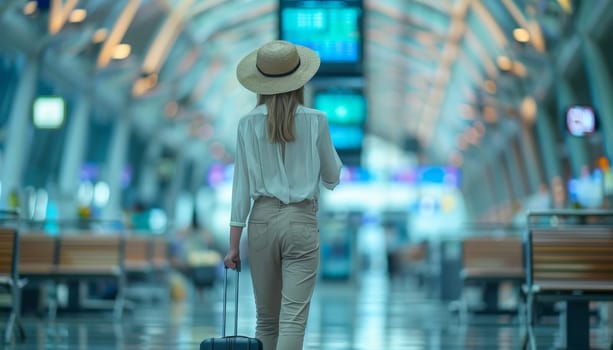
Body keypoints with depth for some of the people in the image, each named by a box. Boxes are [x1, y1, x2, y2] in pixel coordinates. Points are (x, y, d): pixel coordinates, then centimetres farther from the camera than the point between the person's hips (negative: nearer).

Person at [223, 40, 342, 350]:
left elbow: (242, 186, -1)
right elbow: (332, 179, 7)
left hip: (262, 220, 2)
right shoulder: (315, 121, -4)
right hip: (301, 222, -2)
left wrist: (233, 245, 3)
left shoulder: (249, 124, -1)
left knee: (266, 319, 15)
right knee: (293, 320, -6)